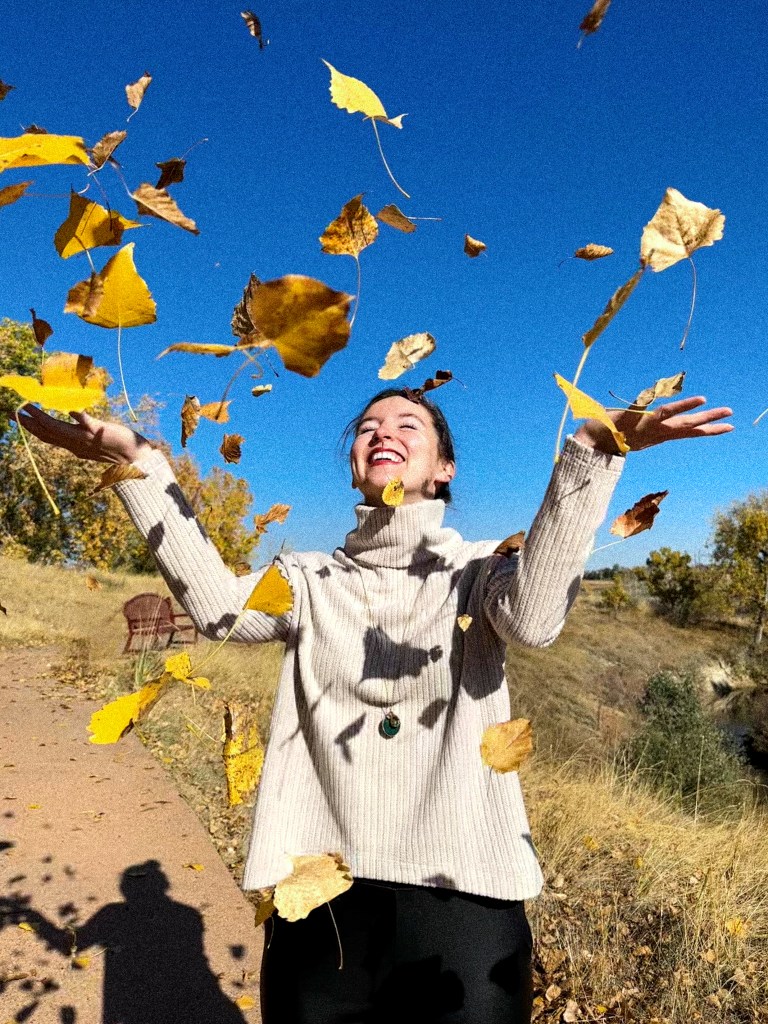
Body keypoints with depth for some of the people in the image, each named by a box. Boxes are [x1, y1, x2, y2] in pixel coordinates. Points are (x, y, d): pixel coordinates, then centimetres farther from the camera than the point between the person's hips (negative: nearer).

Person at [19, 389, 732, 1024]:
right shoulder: (312, 581, 5)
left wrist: (589, 455, -32)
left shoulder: (479, 570, -1)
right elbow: (218, 607, -14)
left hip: (463, 895, -2)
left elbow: (532, 618, -23)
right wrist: (137, 462, -19)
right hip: (320, 896, 2)